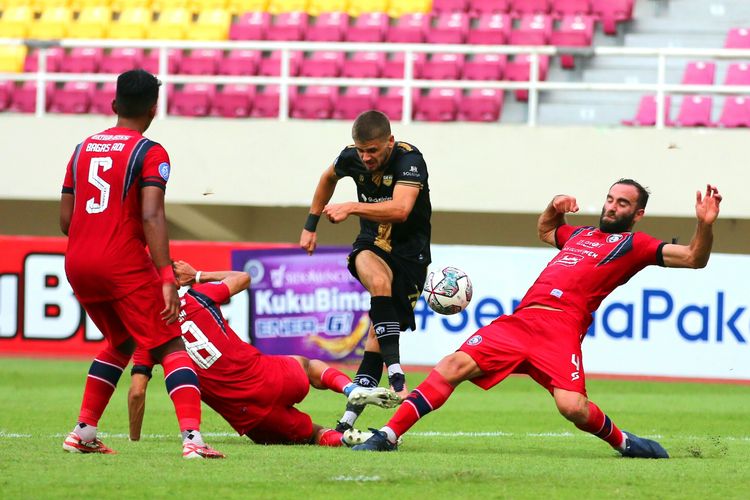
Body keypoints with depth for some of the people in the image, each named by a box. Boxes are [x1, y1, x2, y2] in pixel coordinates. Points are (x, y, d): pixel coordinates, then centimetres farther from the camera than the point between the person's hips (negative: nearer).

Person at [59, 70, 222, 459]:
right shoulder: (150, 153, -5)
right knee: (172, 348, -3)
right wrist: (167, 279, -20)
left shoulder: (83, 149, 14)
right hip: (124, 265, -6)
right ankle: (192, 437, -21)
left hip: (77, 265, 6)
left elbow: (65, 220, 13)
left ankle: (83, 432, 22)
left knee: (120, 342, 27)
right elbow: (151, 216, -17)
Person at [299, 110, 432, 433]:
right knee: (379, 281, -34)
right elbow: (329, 177, 18)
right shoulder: (351, 158, -7)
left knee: (379, 334, -7)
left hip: (409, 252, -2)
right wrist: (311, 225, 21)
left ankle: (349, 418, -5)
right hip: (371, 246, 2)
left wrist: (352, 208, -43)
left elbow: (400, 209, -39)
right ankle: (395, 373, -41)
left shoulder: (409, 160, -23)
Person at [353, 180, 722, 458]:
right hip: (520, 321, 5)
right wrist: (555, 206, 35)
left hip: (561, 328, -5)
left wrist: (705, 225, -14)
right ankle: (387, 436, -11)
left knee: (572, 406, -27)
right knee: (454, 366, -12)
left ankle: (624, 442, 4)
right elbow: (544, 230, 54)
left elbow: (692, 259, 2)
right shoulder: (581, 234, 31)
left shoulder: (634, 245, 12)